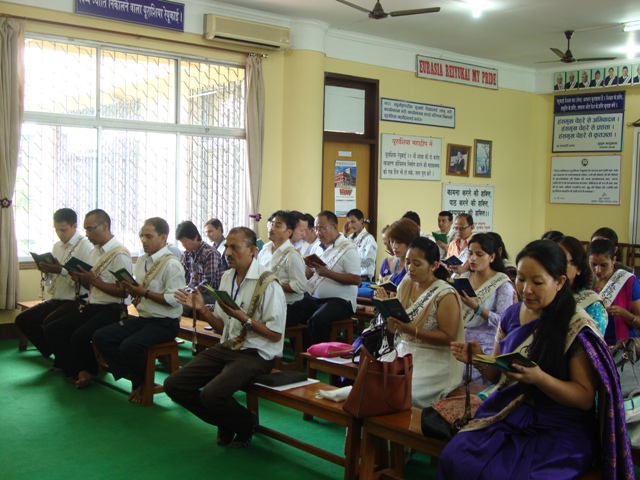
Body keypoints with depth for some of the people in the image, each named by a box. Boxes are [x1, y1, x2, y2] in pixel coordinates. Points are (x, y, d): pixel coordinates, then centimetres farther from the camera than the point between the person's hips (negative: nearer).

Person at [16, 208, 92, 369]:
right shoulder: (57, 246, 12)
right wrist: (46, 271, -5)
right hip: (56, 299, 8)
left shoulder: (85, 246, -12)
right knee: (22, 319, -1)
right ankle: (51, 352, 12)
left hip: (76, 301, -8)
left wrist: (62, 271, -29)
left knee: (50, 323, -29)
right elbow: (51, 280, 16)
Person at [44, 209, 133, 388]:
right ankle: (79, 371, -2)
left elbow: (123, 292, -17)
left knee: (79, 337, -28)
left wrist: (94, 280, -19)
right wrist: (81, 279, -1)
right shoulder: (94, 252, 14)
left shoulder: (119, 254, -13)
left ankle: (90, 370, 3)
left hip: (112, 309, -9)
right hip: (91, 306, 9)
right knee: (52, 330, -5)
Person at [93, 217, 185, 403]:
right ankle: (134, 377, 3)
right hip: (142, 318, 9)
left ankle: (143, 385, 2)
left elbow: (174, 300, -22)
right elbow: (138, 292, 16)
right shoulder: (142, 260, 11)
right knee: (100, 337, -4)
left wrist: (144, 292, -22)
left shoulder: (171, 264, -14)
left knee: (129, 346, -29)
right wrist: (129, 288, -6)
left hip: (164, 323, -8)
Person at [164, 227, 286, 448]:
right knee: (173, 385, -5)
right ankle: (226, 423, 14)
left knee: (212, 394, -30)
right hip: (226, 347, 8)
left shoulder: (268, 284, -13)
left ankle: (246, 423, 5)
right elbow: (223, 327, 14)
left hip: (255, 354, -8)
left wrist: (242, 317, -22)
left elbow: (275, 334, -14)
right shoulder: (227, 277, 10)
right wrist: (202, 309, -2)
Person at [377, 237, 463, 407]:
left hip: (434, 361, -5)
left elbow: (448, 337, -13)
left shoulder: (445, 295, -10)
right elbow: (393, 328, 11)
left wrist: (412, 331, -23)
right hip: (403, 353, 6)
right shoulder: (405, 286, 8)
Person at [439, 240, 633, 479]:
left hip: (559, 432, -4)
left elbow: (585, 398, -10)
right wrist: (479, 360, -7)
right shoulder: (511, 315, 7)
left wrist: (538, 378, -26)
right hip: (505, 418, 5)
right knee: (453, 459, -22)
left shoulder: (577, 327, -9)